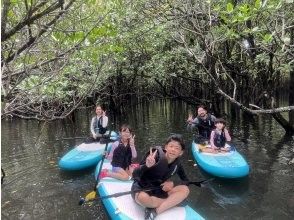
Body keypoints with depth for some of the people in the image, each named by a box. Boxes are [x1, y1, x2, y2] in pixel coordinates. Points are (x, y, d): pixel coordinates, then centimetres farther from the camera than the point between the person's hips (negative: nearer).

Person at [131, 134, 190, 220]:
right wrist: (147, 166, -48)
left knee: (185, 190, -16)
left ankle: (154, 212, -22)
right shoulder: (154, 155, -23)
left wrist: (172, 183, -15)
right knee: (143, 198, -40)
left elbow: (186, 181, 5)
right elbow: (135, 175, -26)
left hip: (159, 190, 5)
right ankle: (171, 201, -11)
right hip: (141, 188, -4)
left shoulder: (177, 164, -7)